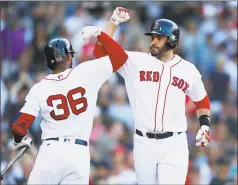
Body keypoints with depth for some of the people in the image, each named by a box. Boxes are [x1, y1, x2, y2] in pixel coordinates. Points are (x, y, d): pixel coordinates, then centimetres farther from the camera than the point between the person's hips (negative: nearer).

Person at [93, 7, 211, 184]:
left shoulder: (188, 70, 6)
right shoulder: (136, 62, 2)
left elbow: (201, 100, 20)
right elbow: (100, 51, -5)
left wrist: (204, 125, 6)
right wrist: (114, 22, -10)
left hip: (174, 145, -1)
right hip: (144, 143, 1)